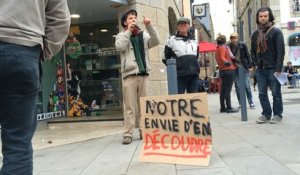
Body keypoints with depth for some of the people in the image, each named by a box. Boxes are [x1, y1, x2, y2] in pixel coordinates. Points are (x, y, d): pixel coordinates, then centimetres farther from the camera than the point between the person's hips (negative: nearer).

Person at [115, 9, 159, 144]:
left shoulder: (143, 35, 16)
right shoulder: (122, 35, 11)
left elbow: (155, 42, -1)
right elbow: (120, 47, -9)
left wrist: (149, 26, -10)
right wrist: (129, 31, -6)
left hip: (144, 73, 3)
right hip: (129, 74, -3)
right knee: (130, 106, -5)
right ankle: (128, 134, -4)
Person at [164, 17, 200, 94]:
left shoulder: (193, 40, 18)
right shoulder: (172, 40, 3)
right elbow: (166, 58, 4)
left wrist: (196, 66, 16)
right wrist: (173, 67, 1)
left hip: (194, 74, 5)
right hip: (179, 75, -5)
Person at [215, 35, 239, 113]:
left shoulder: (218, 49, 16)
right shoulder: (223, 47, -9)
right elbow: (222, 57, -24)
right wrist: (226, 62, -44)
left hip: (222, 70, 9)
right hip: (228, 70, -9)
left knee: (223, 90, 10)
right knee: (228, 90, -8)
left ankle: (223, 107, 13)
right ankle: (229, 108, -7)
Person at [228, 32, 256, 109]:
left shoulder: (242, 45, -3)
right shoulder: (228, 46, -4)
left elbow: (247, 56, 0)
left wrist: (250, 66, -4)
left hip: (243, 68, -1)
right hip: (234, 69, 1)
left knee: (247, 86, 1)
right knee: (238, 87, 5)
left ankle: (251, 103, 8)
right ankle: (241, 103, 14)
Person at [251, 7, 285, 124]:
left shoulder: (276, 32, -2)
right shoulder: (255, 34, 13)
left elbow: (280, 51, -9)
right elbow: (253, 51, 19)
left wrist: (278, 69, -16)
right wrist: (256, 64, 4)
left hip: (272, 68, -5)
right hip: (260, 69, 5)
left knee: (276, 93, 2)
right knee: (262, 93, 5)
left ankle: (277, 114, 12)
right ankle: (266, 114, 14)